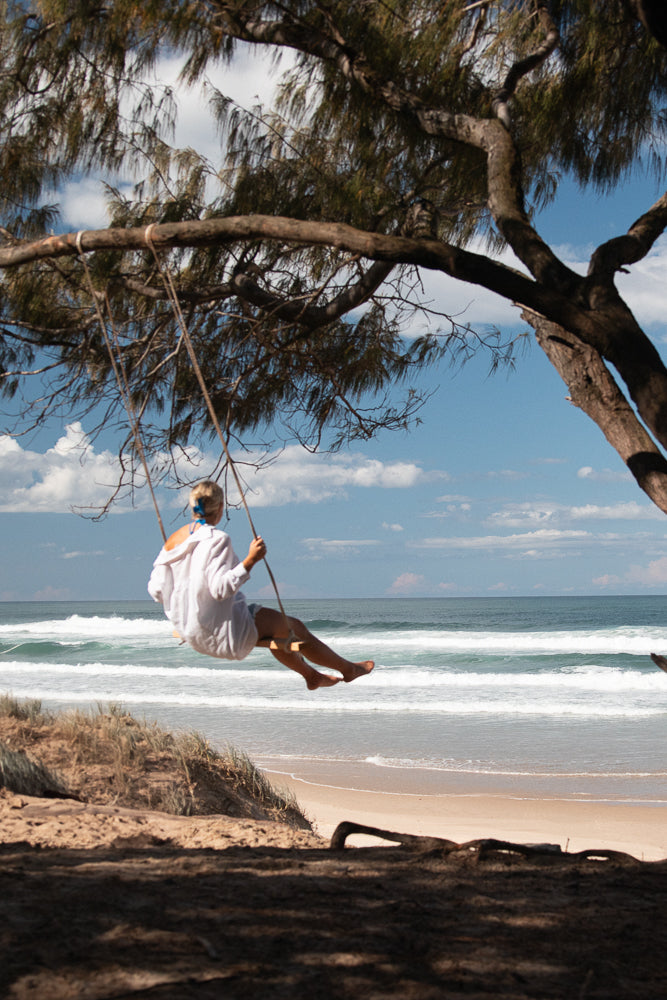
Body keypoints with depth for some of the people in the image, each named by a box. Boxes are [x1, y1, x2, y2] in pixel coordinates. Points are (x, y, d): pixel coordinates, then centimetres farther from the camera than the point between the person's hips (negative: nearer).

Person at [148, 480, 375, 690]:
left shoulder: (173, 540, 2)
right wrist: (250, 560, -24)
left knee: (276, 625, 27)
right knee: (293, 626, 7)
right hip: (221, 632, -9)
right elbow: (221, 588, -29)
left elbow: (155, 590, 1)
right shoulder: (217, 539, -20)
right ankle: (348, 668, 20)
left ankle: (311, 675, 42)